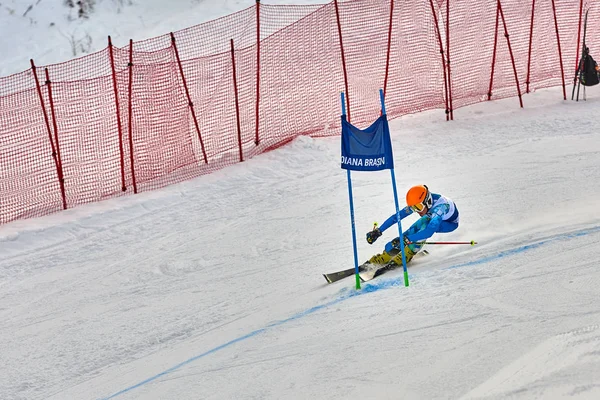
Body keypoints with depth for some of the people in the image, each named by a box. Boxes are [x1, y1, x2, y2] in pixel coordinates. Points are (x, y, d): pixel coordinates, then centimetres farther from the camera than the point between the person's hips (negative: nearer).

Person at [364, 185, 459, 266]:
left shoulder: (440, 206, -43)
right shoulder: (418, 202, -24)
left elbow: (430, 231, -52)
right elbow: (397, 216, -17)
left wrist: (406, 239, -57)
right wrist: (378, 231, -24)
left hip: (450, 223, -5)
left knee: (425, 223, -33)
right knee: (412, 230, -19)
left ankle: (408, 254, -24)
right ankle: (386, 256, -10)